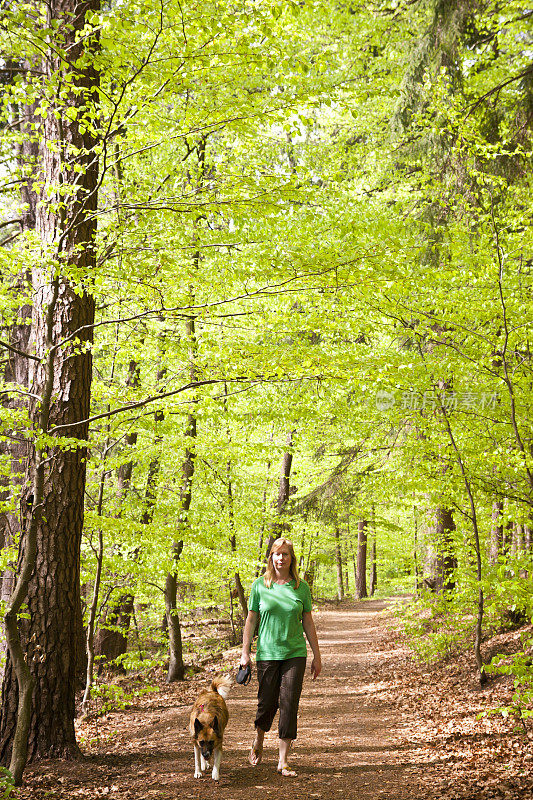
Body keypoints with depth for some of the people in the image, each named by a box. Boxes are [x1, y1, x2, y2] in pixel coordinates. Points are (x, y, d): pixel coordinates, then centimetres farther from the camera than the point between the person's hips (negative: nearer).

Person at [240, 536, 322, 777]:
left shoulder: (301, 586, 4)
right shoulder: (260, 585, 1)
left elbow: (308, 622, 8)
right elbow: (251, 620, 5)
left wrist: (317, 656, 8)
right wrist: (245, 652, 0)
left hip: (295, 653, 1)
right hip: (267, 653, -1)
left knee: (289, 705, -4)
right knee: (267, 702, 4)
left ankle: (283, 761, 3)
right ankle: (258, 741, 36)